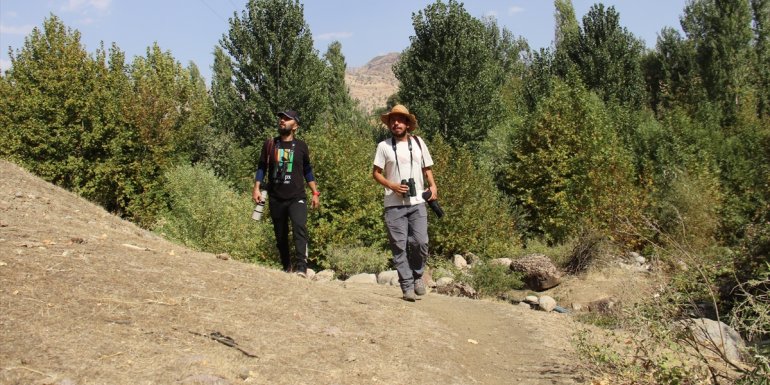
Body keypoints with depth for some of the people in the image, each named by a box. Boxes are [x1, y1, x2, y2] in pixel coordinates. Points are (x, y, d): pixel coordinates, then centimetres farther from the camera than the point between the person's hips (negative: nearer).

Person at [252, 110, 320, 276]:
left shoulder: (301, 146, 5)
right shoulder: (269, 144, 6)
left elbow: (307, 171, 12)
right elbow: (262, 167, 9)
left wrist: (315, 193, 9)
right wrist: (257, 188, -1)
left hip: (297, 197, -2)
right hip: (276, 198, 2)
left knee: (300, 228, -23)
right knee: (280, 235, 9)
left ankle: (301, 267, -28)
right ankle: (286, 268, 24)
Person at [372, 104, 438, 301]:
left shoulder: (418, 143, 11)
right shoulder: (384, 146, 4)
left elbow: (427, 168, 17)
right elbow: (376, 173, 4)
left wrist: (433, 186, -1)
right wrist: (392, 186, -11)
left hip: (417, 203, 1)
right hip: (394, 204, -1)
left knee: (420, 242, -8)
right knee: (399, 247, -1)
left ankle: (417, 276, 18)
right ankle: (407, 287, 6)